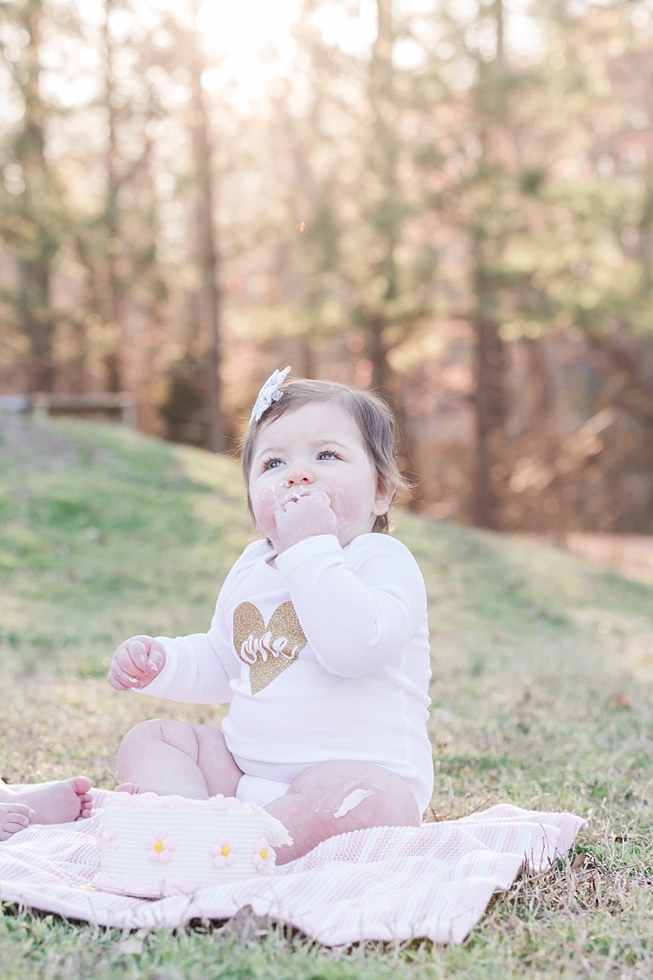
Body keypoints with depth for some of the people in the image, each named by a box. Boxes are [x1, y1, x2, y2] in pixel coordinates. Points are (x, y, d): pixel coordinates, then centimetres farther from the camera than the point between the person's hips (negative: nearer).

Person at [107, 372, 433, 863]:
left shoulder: (383, 561, -10)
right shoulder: (251, 568, 14)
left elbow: (353, 648, -31)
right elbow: (220, 663, 27)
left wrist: (311, 548, -27)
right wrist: (158, 661, 8)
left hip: (362, 770, -7)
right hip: (244, 761, 8)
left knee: (354, 800, -39)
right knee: (148, 739, 1)